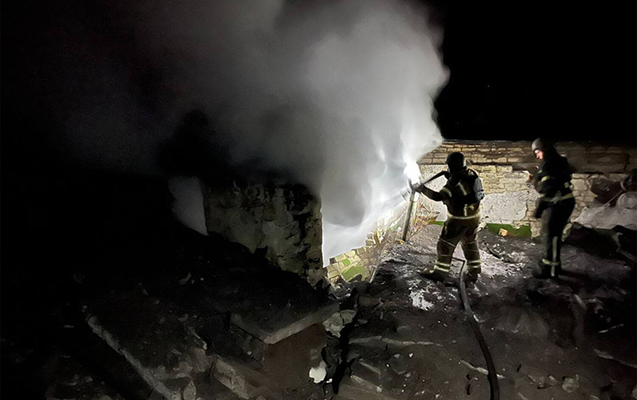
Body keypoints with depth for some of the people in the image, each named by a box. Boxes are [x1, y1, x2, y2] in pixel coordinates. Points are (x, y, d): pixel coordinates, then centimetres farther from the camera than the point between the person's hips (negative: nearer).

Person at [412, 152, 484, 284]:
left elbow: (439, 197, -28)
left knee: (445, 245, 5)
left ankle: (441, 272, 16)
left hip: (459, 220, -8)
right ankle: (473, 272, 32)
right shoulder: (472, 174, -2)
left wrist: (423, 189, -18)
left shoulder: (455, 182, -25)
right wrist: (451, 177, 4)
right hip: (474, 217, 8)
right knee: (470, 244, 21)